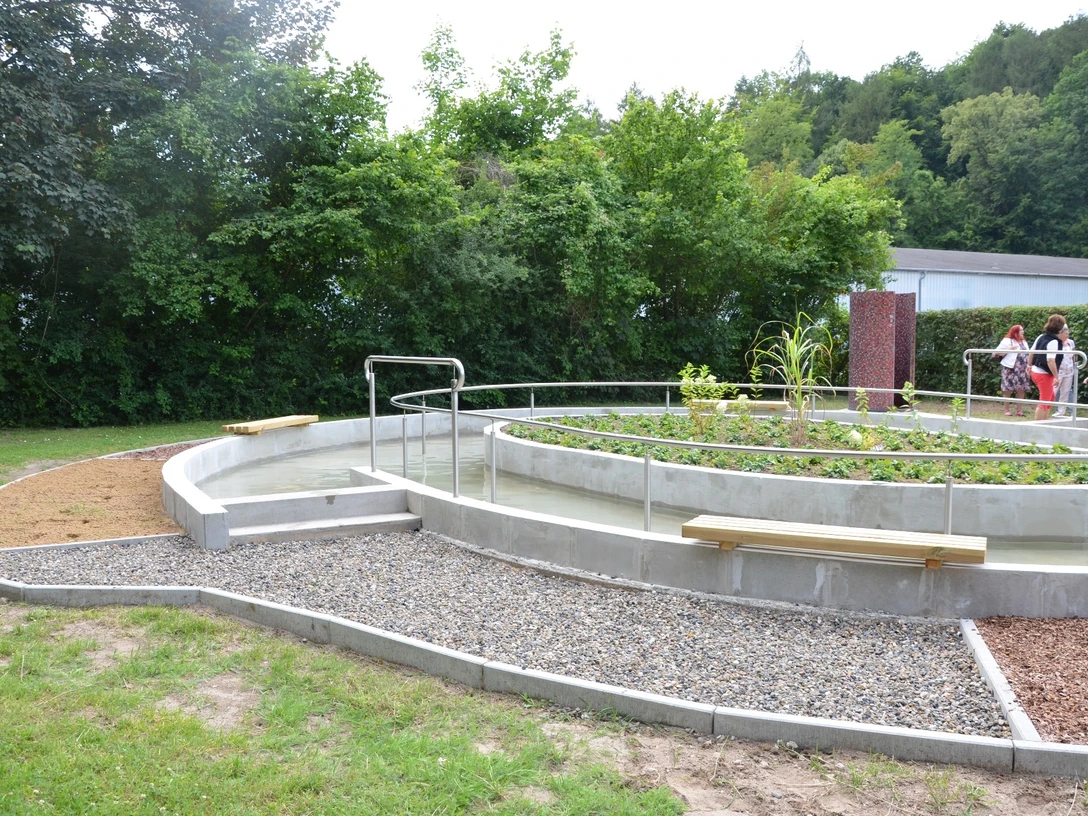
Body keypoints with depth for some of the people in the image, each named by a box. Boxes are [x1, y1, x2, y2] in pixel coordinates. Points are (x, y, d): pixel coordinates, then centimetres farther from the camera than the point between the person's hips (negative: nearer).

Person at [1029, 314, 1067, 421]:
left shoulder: (1041, 337, 4)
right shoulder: (1054, 342, -20)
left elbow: (1031, 353, 12)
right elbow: (1050, 361, -28)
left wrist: (1029, 366, 25)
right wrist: (1056, 376, -22)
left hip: (1035, 371, 9)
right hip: (1045, 375, -9)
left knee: (1051, 398, 22)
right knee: (1044, 402, 1)